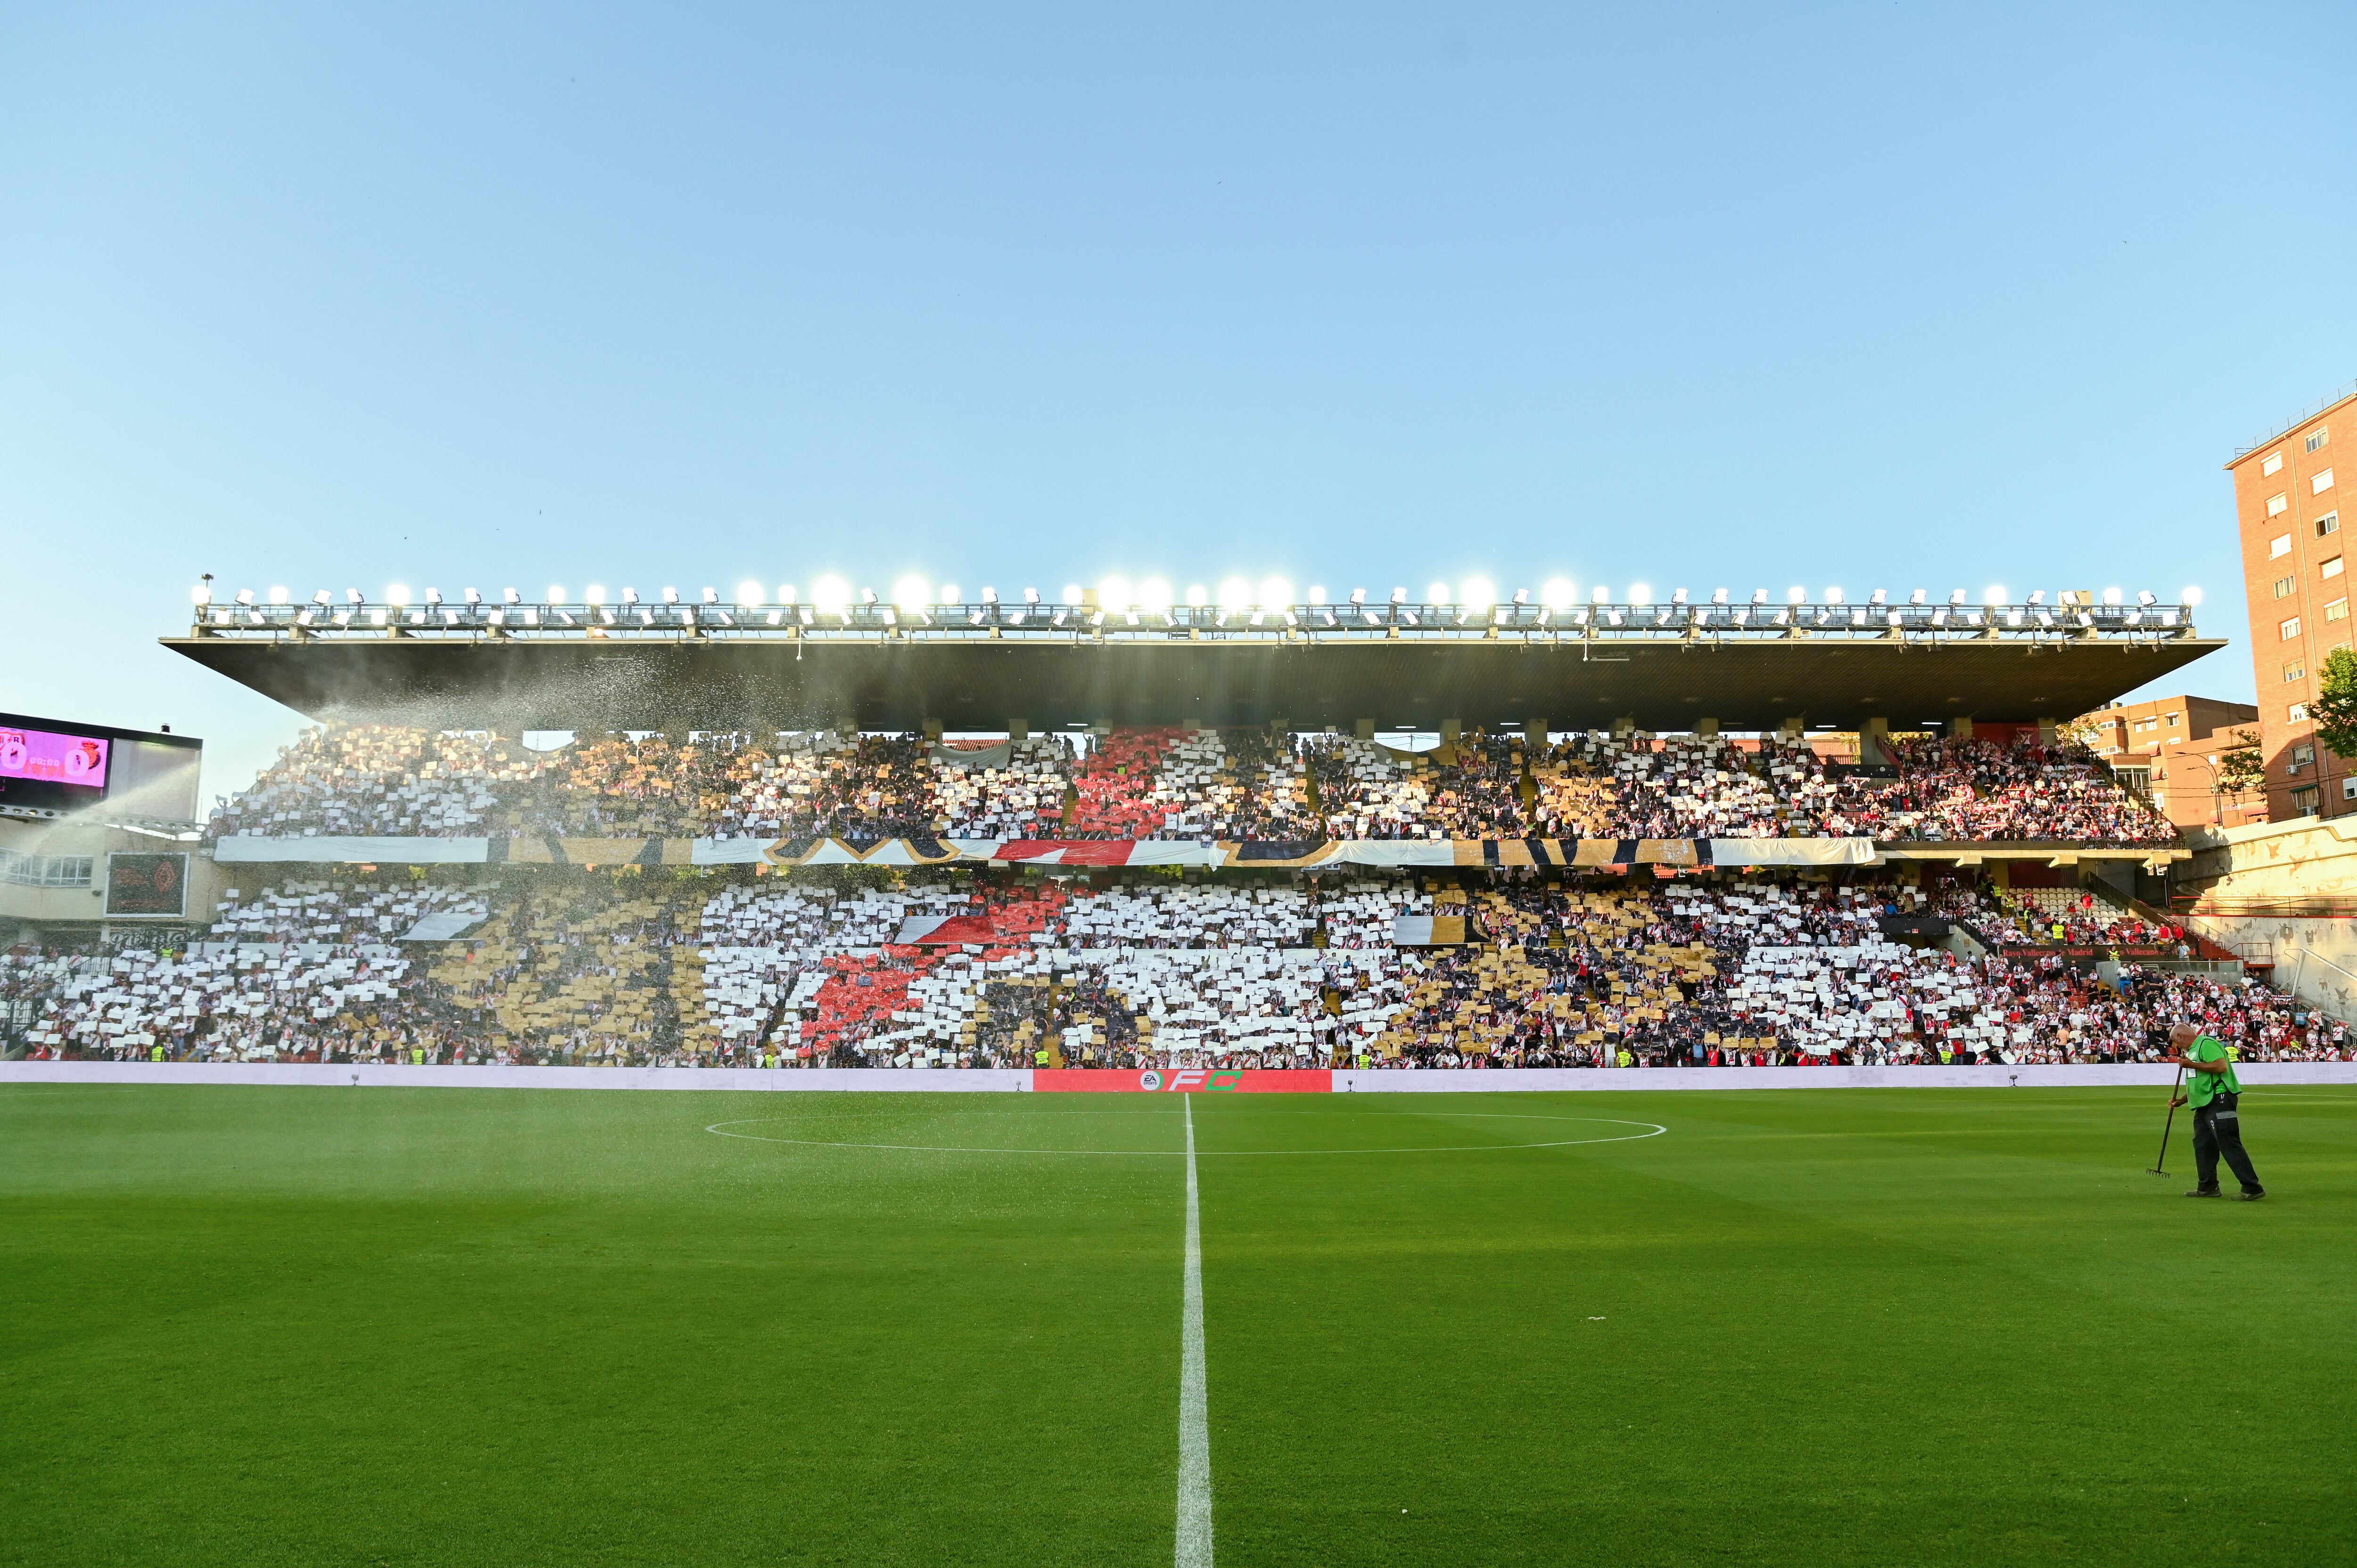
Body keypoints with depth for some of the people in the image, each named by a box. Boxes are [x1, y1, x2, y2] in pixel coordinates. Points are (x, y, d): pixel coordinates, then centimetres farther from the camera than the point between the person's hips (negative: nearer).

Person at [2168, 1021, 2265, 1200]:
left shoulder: (2207, 1043, -8)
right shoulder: (2192, 1050, 23)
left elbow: (2222, 1066, -25)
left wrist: (2191, 1065, -20)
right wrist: (2181, 1100, 20)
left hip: (2220, 1099, -11)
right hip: (2205, 1104, 11)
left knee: (2229, 1144, -12)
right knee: (2202, 1145, 11)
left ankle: (2252, 1188, -10)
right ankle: (2207, 1187, 18)